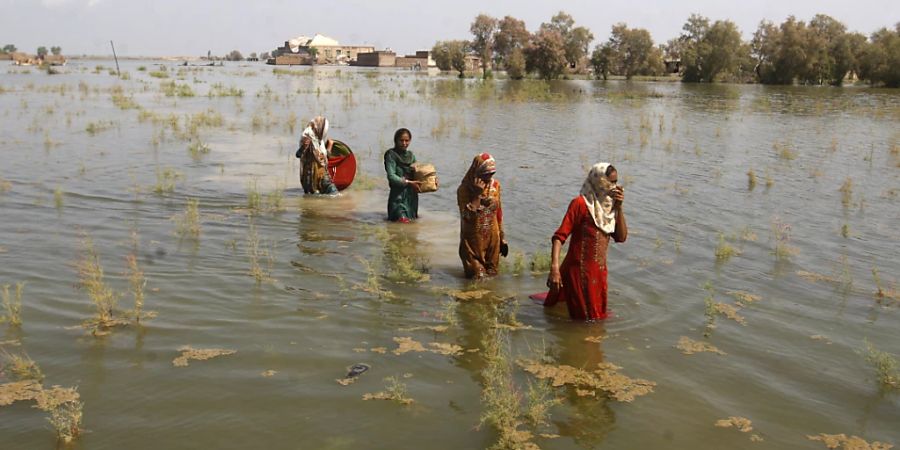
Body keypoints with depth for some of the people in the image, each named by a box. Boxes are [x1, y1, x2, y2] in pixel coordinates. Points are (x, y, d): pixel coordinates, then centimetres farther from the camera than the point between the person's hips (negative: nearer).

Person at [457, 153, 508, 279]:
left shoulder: (495, 185, -1)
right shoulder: (464, 189, -15)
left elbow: (499, 213, 8)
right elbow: (467, 216, -24)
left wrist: (502, 238, 10)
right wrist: (478, 194, -27)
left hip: (492, 239, 4)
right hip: (473, 240, -4)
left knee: (491, 274, 14)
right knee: (477, 278, 2)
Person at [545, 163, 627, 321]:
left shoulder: (608, 205, 9)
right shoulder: (581, 203, -13)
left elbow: (621, 237, 3)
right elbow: (560, 236, -20)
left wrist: (619, 207, -5)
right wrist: (554, 268, -31)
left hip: (599, 272, 7)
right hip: (580, 271, -7)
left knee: (596, 314, 22)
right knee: (585, 318, 4)